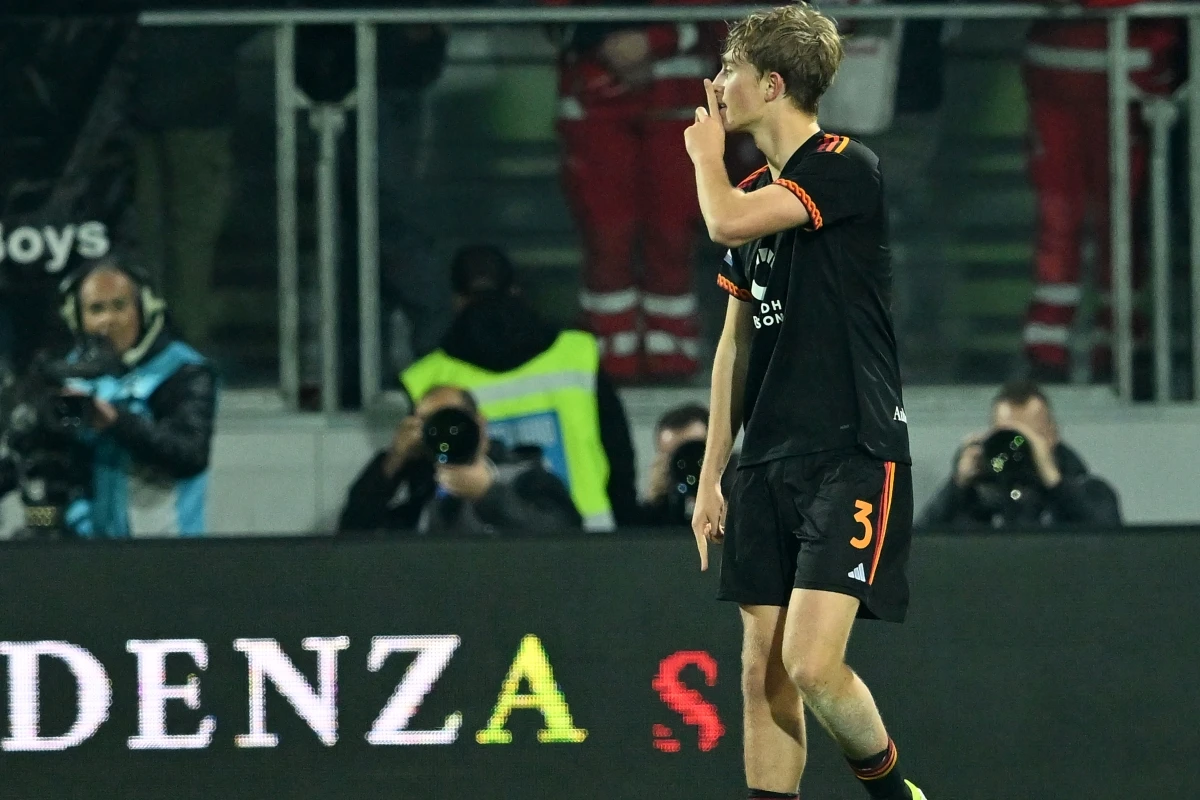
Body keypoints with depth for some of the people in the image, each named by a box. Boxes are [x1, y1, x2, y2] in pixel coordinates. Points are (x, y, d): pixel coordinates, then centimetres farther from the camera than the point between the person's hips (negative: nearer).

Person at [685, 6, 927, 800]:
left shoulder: (847, 168, -11)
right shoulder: (755, 191, 14)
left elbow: (726, 222, -25)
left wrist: (706, 151, -4)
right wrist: (712, 475, 16)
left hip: (852, 457, -8)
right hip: (768, 465, 8)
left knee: (812, 663, -16)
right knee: (764, 671, 3)